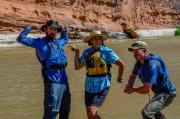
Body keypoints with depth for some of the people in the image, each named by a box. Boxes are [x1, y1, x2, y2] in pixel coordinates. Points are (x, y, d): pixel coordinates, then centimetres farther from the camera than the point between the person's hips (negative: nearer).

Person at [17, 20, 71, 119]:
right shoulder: (40, 42, 1)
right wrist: (28, 28, -3)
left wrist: (63, 31, 31)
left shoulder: (58, 42, 19)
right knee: (51, 111, -10)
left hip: (64, 80, 7)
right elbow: (21, 39, -2)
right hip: (52, 80, -7)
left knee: (65, 110, 17)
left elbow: (65, 40, 44)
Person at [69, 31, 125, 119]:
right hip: (89, 87, 5)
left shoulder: (107, 52, -9)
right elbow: (77, 67, 5)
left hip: (102, 88, -5)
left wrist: (119, 77, 11)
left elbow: (121, 64, -1)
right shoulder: (87, 52, 5)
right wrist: (77, 52, 2)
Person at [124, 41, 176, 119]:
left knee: (146, 112, -27)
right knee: (154, 111, 33)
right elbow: (133, 76, 16)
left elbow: (147, 89, -28)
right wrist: (129, 86, -6)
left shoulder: (151, 65, -29)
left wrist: (133, 90, -11)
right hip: (159, 92, 11)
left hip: (166, 94, -11)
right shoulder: (139, 62, 1)